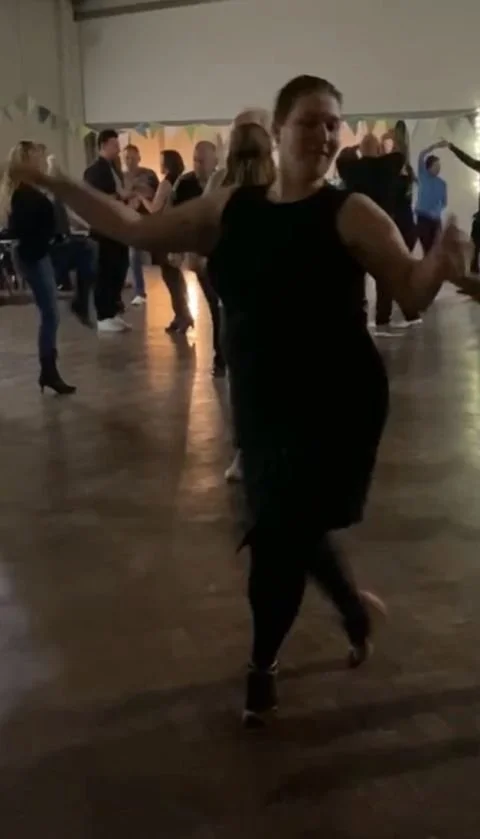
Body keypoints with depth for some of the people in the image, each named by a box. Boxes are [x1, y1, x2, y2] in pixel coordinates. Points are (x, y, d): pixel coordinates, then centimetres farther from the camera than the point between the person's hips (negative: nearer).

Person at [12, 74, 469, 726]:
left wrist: (440, 267, -37)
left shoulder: (351, 214, -11)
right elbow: (136, 231, 9)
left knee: (277, 537, 0)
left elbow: (412, 295, -14)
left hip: (335, 405, -5)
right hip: (262, 405, 5)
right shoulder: (231, 208, 3)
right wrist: (55, 185, 6)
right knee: (290, 528, 18)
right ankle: (355, 608, 49)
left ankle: (262, 666, 27)